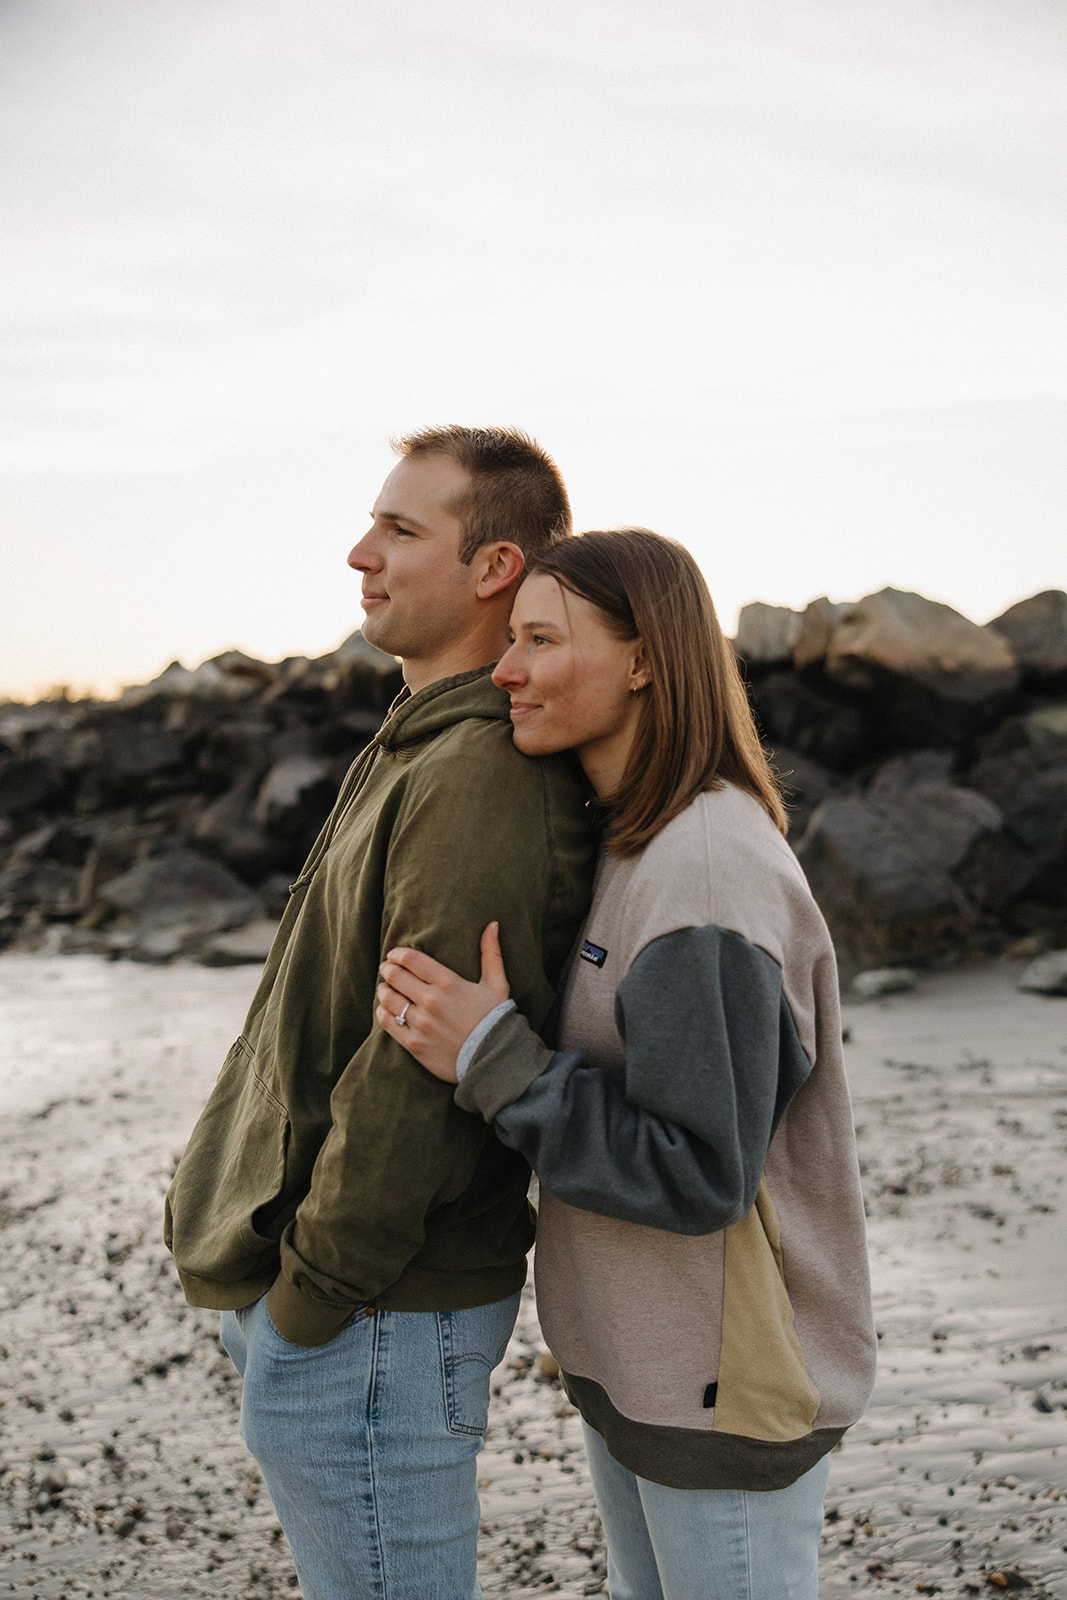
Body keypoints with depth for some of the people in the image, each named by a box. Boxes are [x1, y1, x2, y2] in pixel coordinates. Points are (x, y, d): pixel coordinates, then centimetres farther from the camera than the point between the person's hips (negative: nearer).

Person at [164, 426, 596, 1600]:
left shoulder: (478, 780, -23)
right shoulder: (426, 752, 11)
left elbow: (418, 1073, -27)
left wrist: (310, 1300, -17)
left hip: (364, 1321, -10)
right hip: (300, 1287, 10)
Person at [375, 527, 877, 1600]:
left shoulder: (712, 867, -24)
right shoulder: (621, 845, 5)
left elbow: (700, 1174, -25)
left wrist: (493, 1061, -25)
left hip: (727, 1381, -9)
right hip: (633, 1352, 9)